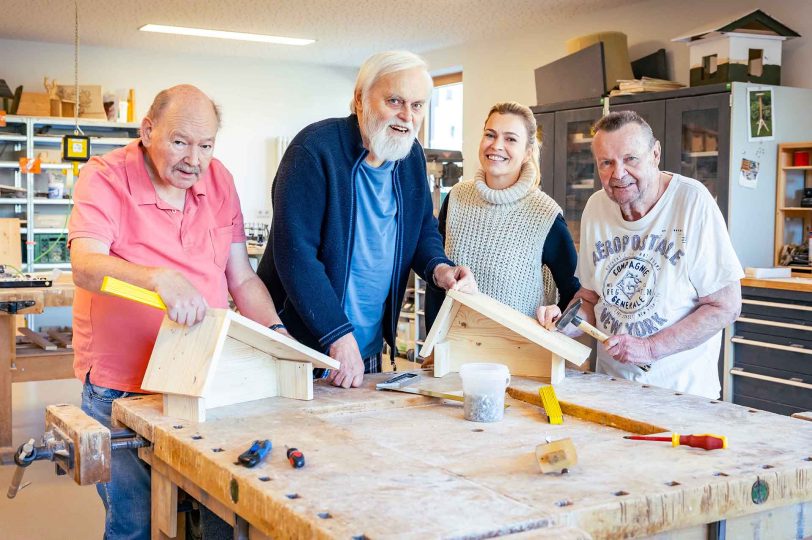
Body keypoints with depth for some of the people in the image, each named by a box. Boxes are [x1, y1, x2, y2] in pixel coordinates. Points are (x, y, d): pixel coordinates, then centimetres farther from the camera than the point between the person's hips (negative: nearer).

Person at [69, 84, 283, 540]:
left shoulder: (219, 179, 5)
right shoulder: (105, 177, -8)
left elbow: (242, 279, 7)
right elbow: (85, 266, -24)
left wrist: (275, 332, -9)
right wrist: (159, 277, -41)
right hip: (121, 385, -4)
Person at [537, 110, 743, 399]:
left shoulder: (692, 200, -9)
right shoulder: (596, 207, 7)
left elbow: (725, 307, -9)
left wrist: (650, 348, -14)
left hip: (680, 386, -6)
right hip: (611, 382, 6)